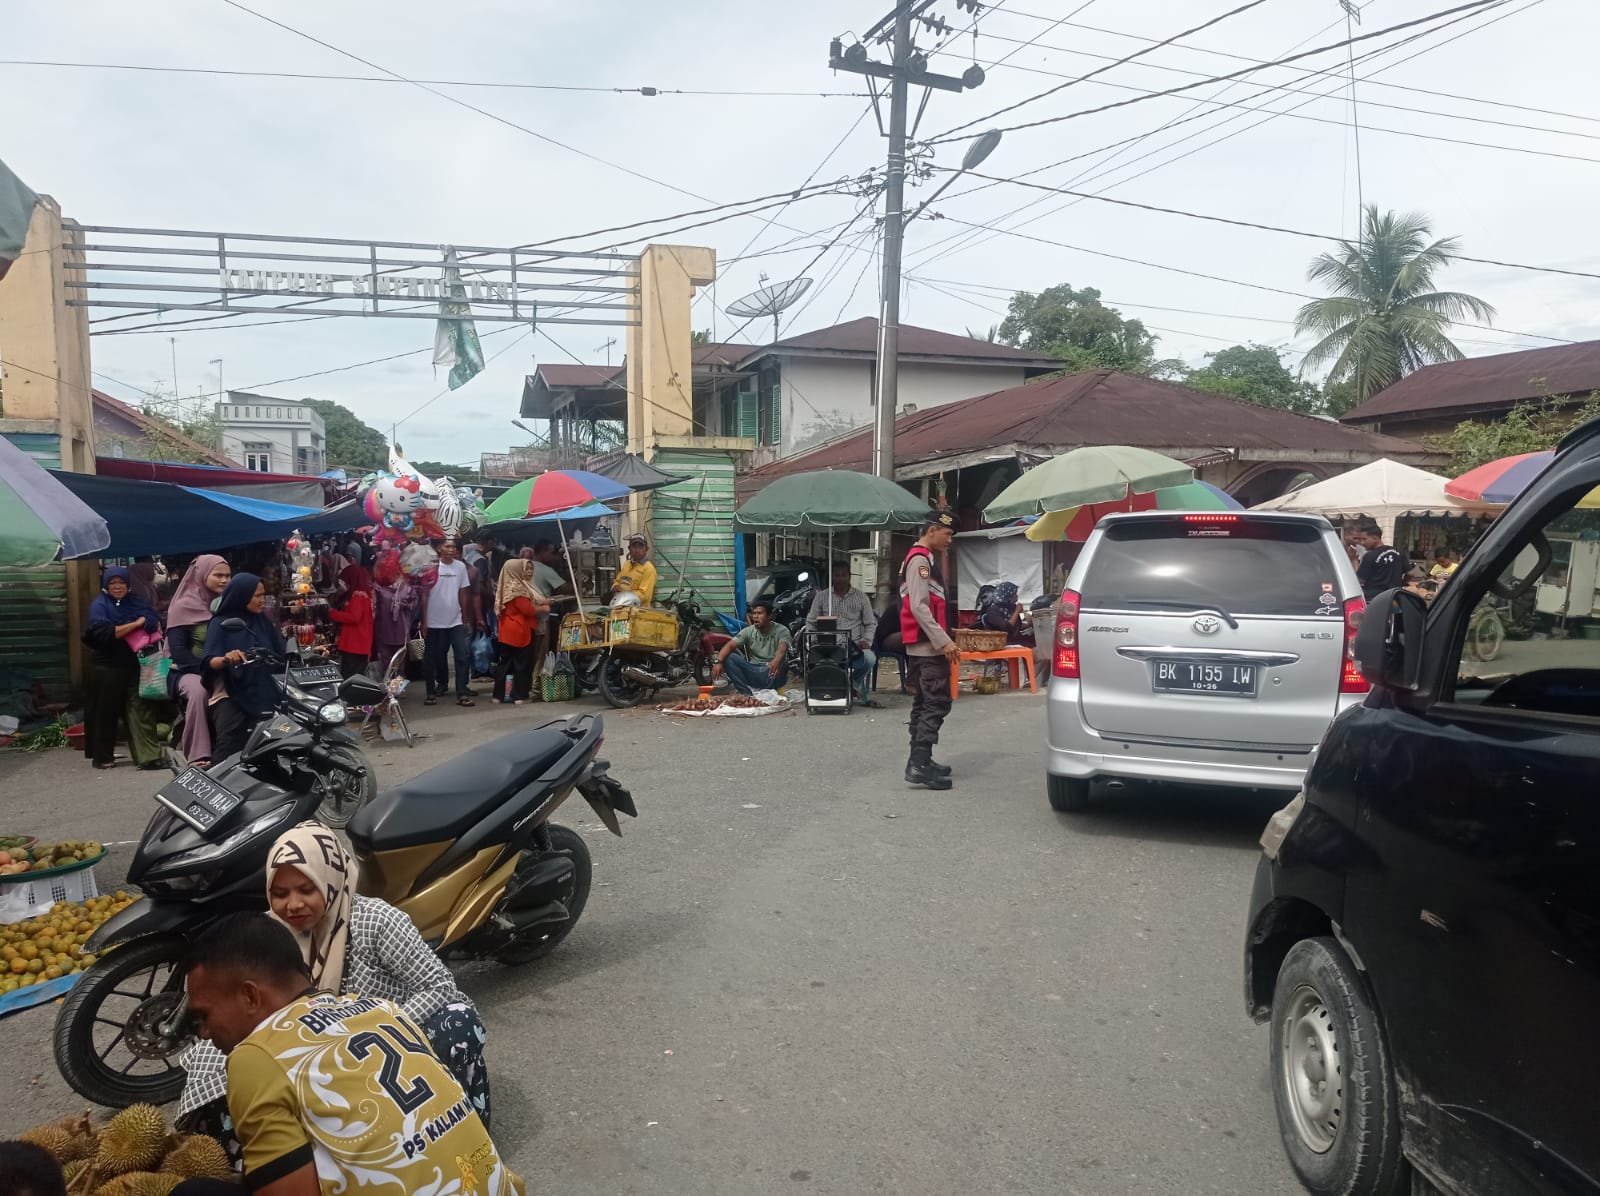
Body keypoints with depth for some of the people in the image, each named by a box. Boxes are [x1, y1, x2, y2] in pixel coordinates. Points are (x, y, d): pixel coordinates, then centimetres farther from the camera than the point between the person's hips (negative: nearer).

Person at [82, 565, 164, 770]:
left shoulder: (136, 602, 10)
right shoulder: (99, 605, -3)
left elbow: (156, 621, 2)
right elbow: (105, 633, -18)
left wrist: (152, 625, -20)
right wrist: (136, 623, -14)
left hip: (136, 666, 3)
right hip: (108, 668, -3)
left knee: (140, 709, -2)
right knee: (106, 712, 7)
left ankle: (148, 755, -4)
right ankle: (101, 756, 18)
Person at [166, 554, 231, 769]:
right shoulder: (184, 607, -3)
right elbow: (178, 652, -12)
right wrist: (210, 666, -24)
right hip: (189, 671, -4)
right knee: (198, 691, -37)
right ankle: (198, 758, -39)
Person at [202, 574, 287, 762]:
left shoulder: (264, 622, 13)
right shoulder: (221, 624, 0)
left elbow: (282, 655, 12)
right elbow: (211, 662, -12)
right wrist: (226, 659, -34)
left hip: (264, 696, 4)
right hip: (232, 698, -4)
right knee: (227, 756, -17)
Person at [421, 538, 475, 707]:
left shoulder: (460, 567, 3)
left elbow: (463, 594, 9)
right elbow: (424, 595, -4)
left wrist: (466, 619, 8)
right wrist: (424, 622, -6)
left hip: (456, 621, 3)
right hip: (435, 622, -2)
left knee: (463, 655, -5)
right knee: (435, 658, 7)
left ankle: (462, 694, -2)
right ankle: (432, 691, 19)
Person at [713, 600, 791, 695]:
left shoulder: (781, 630, -9)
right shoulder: (748, 631, 2)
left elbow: (782, 649, -29)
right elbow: (730, 645, -9)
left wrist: (776, 662, -53)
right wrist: (718, 662, -30)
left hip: (772, 674, -4)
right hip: (753, 672, 4)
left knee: (782, 663, -35)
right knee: (727, 658, -16)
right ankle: (748, 693, -27)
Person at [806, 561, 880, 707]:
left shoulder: (861, 597, 11)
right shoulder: (822, 596, 12)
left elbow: (871, 623, 13)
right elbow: (810, 622, 14)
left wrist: (866, 640, -6)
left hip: (854, 646, 0)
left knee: (869, 658, -35)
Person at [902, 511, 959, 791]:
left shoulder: (922, 559, 20)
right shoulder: (920, 559, -12)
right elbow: (919, 607, -20)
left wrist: (942, 641, 18)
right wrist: (944, 641, -22)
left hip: (922, 647, 11)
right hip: (928, 646, -11)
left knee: (924, 703, 12)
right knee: (937, 703, -12)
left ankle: (920, 761, 17)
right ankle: (919, 764, -15)